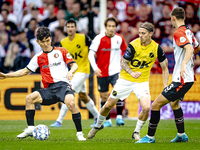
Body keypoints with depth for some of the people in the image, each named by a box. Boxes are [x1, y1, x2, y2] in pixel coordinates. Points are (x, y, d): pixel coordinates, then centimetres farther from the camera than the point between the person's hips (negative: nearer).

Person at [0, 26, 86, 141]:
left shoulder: (61, 51, 8)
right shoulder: (38, 58, 16)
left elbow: (74, 65, 4)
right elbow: (25, 71, 21)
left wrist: (70, 71, -20)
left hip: (63, 85, -4)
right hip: (49, 89, 4)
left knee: (71, 103, -34)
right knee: (30, 98, -19)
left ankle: (79, 133, -24)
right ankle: (30, 129, -11)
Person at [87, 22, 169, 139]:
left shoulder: (156, 48, -10)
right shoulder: (133, 45, -18)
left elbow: (165, 67, 0)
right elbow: (124, 62, -11)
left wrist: (165, 86, -7)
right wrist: (132, 73, -29)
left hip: (142, 81, 1)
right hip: (126, 80, -1)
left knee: (146, 108, -21)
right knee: (108, 105, 4)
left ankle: (137, 132, 3)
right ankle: (98, 125, 33)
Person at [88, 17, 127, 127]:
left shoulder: (120, 39, 1)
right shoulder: (99, 38, -8)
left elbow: (125, 51, 20)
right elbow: (91, 54, -11)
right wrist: (95, 68, -24)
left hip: (116, 71, 0)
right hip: (102, 72, 0)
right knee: (104, 97, 7)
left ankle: (119, 117, -17)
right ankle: (107, 120, 21)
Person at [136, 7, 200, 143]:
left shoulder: (179, 33, -16)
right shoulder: (189, 32, 11)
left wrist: (183, 64, -45)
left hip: (181, 80, -10)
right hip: (189, 78, 10)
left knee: (156, 105, -6)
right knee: (174, 102, 32)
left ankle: (150, 137, 1)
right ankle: (181, 135, 36)